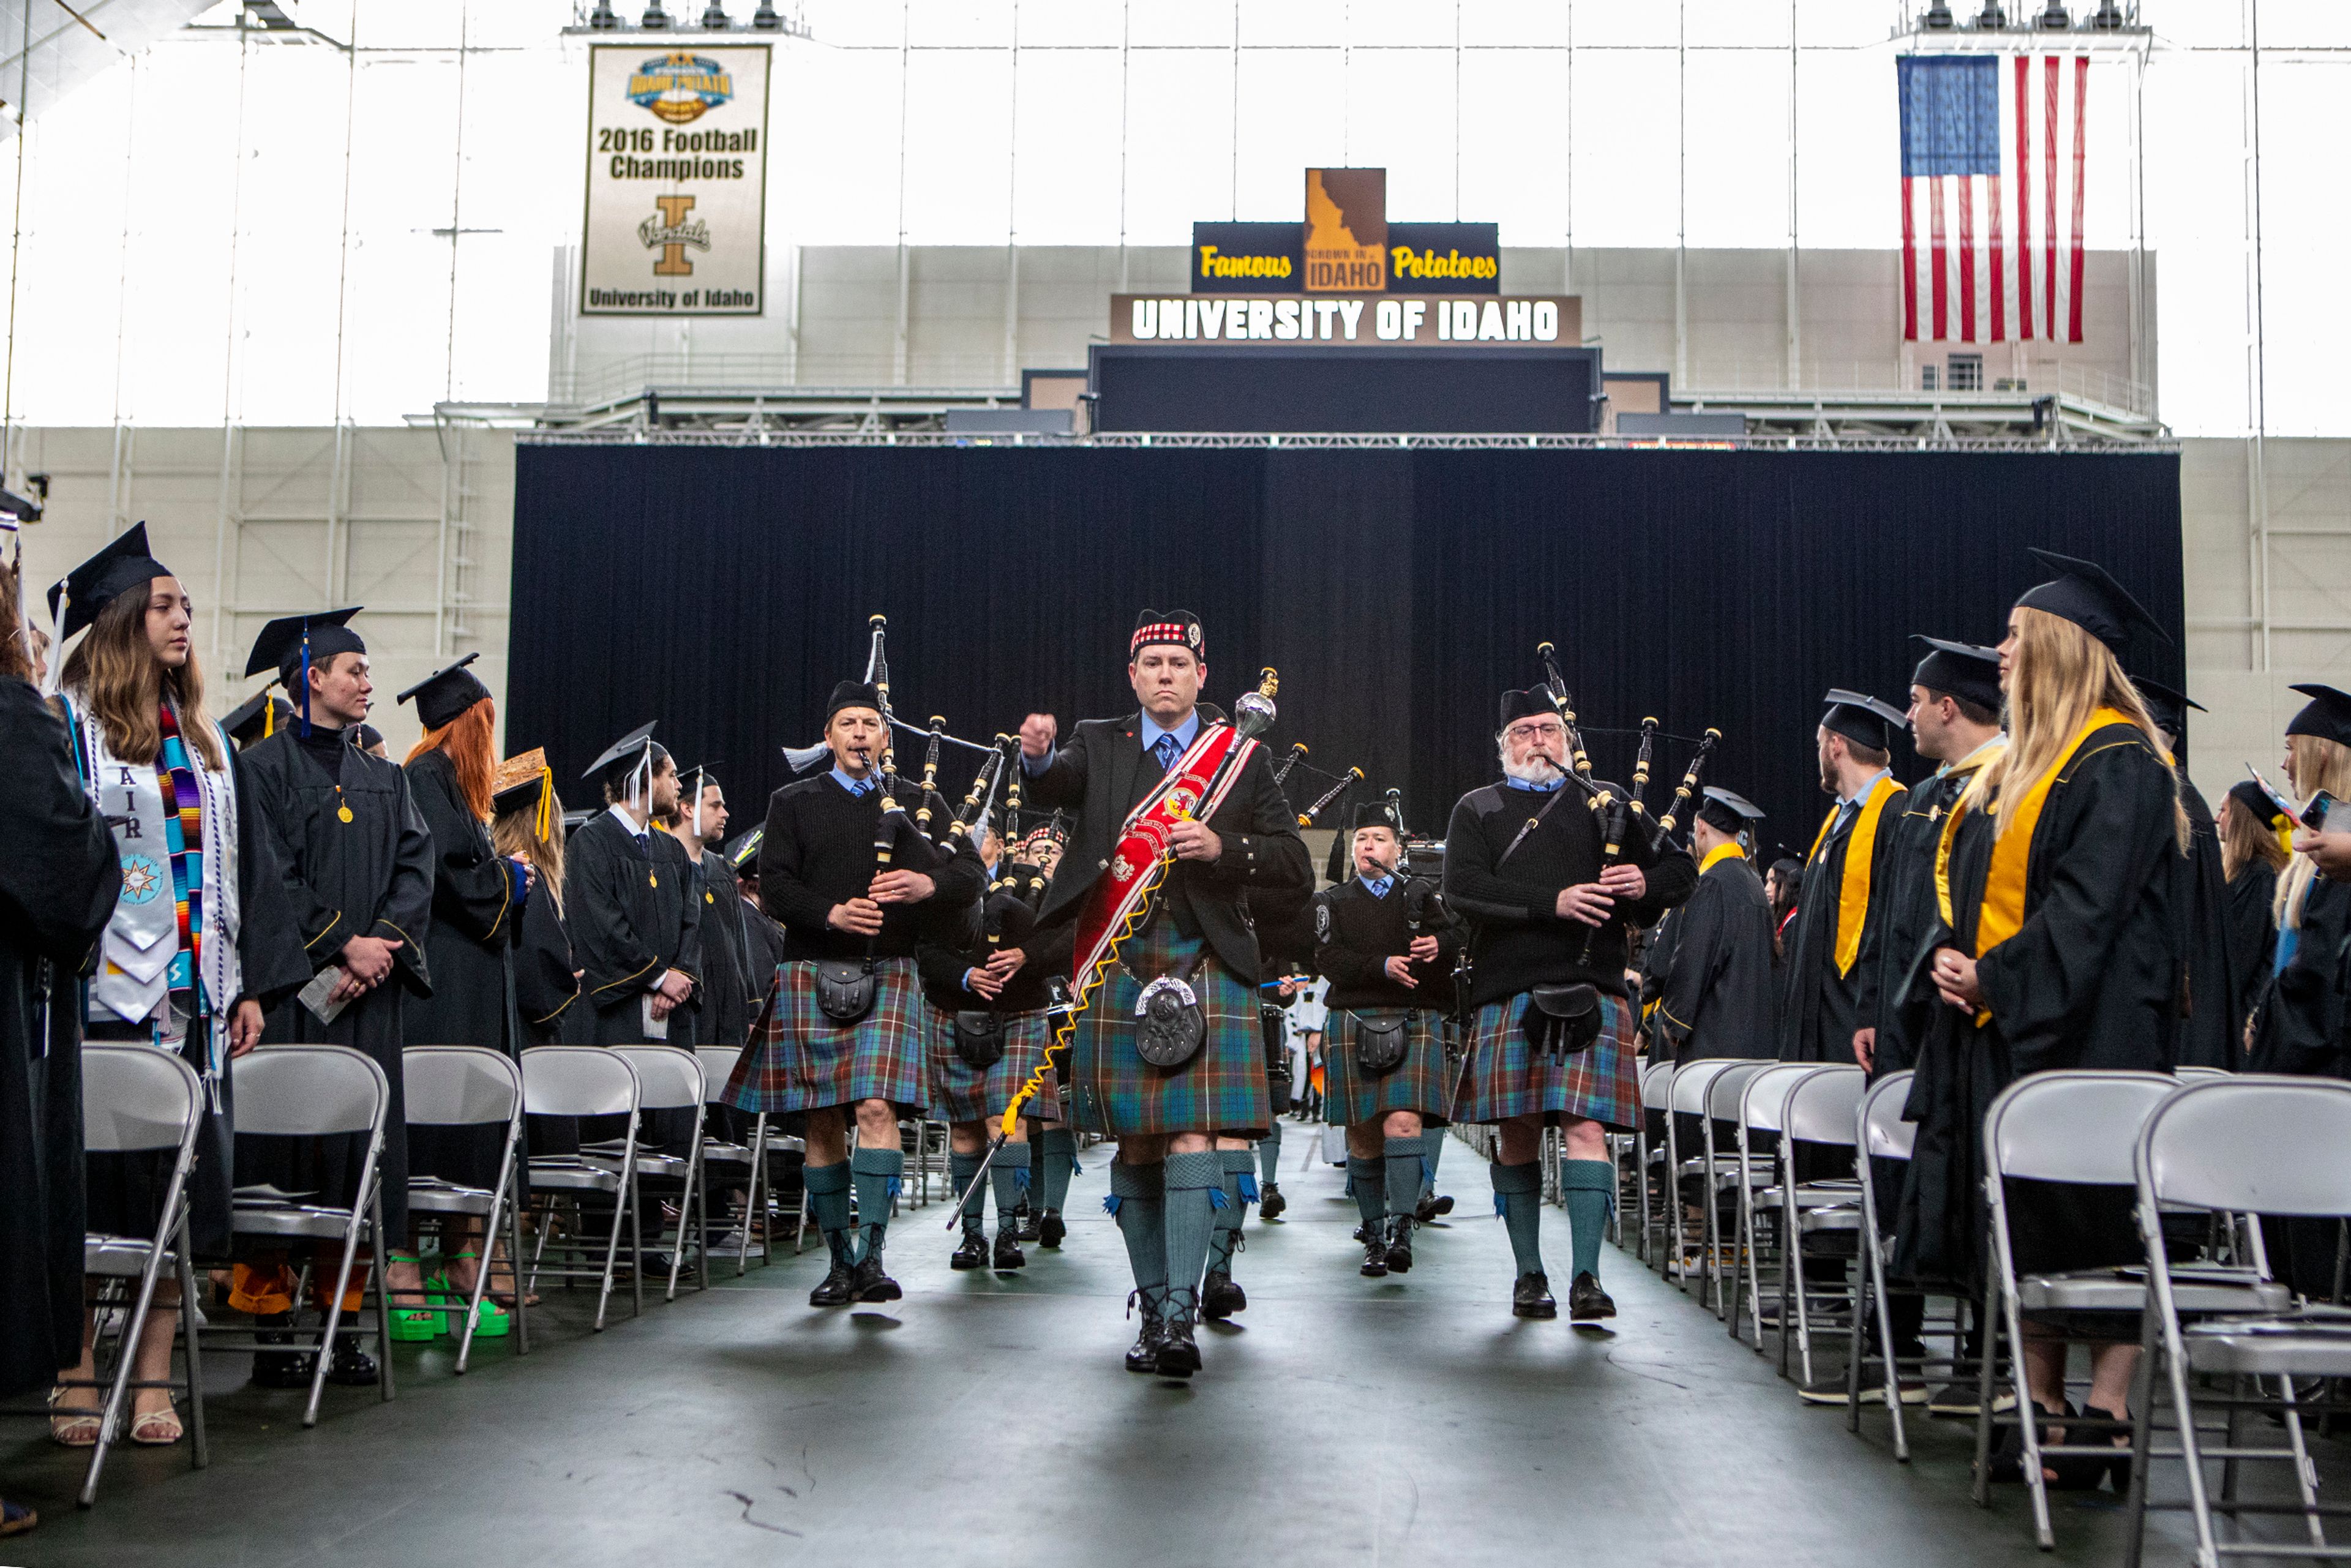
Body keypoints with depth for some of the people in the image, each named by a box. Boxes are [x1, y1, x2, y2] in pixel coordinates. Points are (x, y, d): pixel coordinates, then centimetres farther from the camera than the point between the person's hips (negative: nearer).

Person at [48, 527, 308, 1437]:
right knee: (89, 1188, 0)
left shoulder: (208, 741, 16)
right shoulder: (70, 728, -2)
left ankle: (152, 1381, 13)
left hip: (194, 997, 5)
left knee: (182, 1188, 5)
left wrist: (253, 984, 9)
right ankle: (76, 1379, 11)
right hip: (106, 995, -5)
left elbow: (245, 868, 16)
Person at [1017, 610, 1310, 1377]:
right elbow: (1051, 788, -11)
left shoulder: (1241, 757, 9)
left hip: (1203, 968, -2)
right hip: (1116, 969, 2)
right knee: (1134, 1147, 7)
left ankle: (1181, 1314, -13)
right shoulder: (1099, 747, 12)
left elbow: (1296, 867, 5)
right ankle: (1152, 1309, 17)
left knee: (1192, 1140, -12)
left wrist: (1221, 847, -12)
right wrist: (1037, 758, -34)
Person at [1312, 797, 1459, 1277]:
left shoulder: (1422, 894, 16)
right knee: (1364, 1138, 3)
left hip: (1416, 1025, -1)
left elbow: (1455, 933, 6)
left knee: (1404, 1123, -18)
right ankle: (1374, 1236, 14)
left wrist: (1440, 944, -18)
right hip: (1355, 1027, 1)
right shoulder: (1333, 902, 14)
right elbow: (1329, 959, 0)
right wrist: (1383, 966, -16)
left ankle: (1401, 1230, -20)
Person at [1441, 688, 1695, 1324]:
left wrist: (1645, 884, -6)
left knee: (1585, 1127, -11)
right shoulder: (1477, 811, 13)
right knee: (1517, 1138, 6)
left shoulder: (1606, 803, 17)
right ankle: (1529, 1273, 18)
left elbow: (1681, 870, 18)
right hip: (1507, 995, 1)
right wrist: (1554, 902, -15)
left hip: (1591, 989, 0)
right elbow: (1463, 889, -5)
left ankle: (1587, 1277, -9)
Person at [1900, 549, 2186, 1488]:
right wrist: (1951, 956, 2)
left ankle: (2107, 1415, 0)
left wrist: (1997, 977, -17)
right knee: (2022, 1224, 8)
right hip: (1998, 1023, 9)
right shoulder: (2020, 763, 18)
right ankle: (2041, 1409, 14)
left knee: (2091, 1219, -6)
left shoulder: (2118, 761, -10)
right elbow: (1970, 881, 20)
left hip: (2084, 1027, -9)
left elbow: (2089, 905, -18)